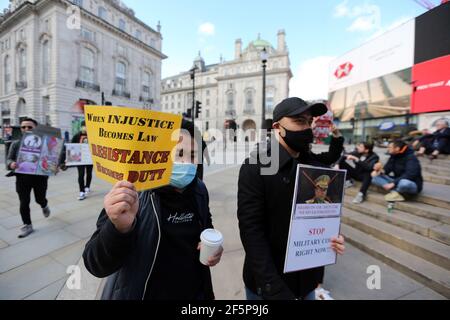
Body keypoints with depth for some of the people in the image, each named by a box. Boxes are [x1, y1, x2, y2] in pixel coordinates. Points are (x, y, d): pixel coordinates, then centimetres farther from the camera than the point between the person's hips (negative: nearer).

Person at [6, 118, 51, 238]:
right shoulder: (16, 144, 2)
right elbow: (9, 159, 4)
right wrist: (11, 164, -21)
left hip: (40, 177, -2)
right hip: (22, 178, 2)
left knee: (40, 199, 12)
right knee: (24, 203, 5)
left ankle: (45, 206, 49)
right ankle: (27, 225, 21)